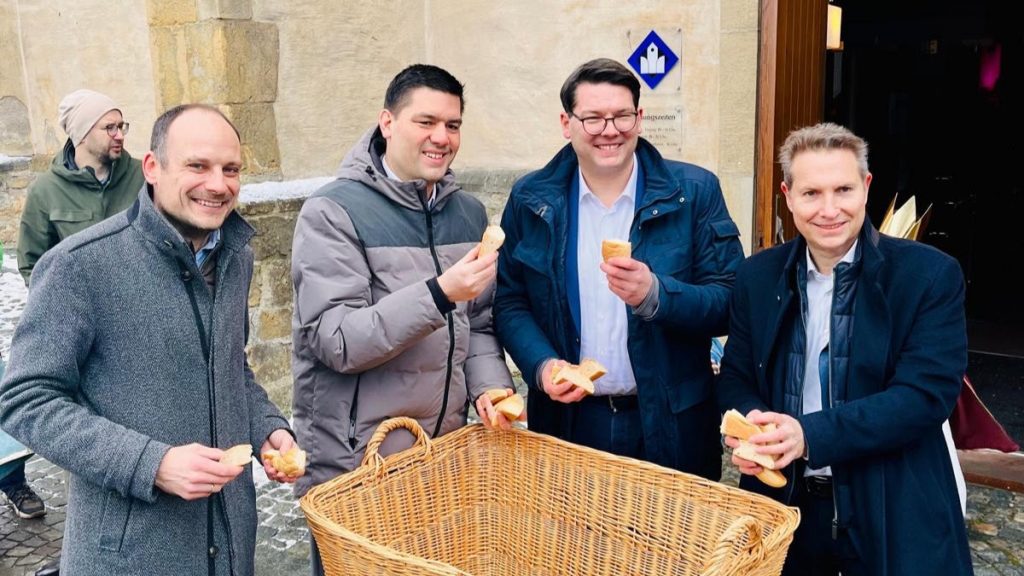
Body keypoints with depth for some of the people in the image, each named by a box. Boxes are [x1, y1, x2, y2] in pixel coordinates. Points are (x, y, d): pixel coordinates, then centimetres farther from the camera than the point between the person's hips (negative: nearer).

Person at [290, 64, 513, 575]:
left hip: (444, 456, 5)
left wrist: (491, 386, -10)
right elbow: (336, 341, -21)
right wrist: (438, 295, -30)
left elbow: (479, 325, 9)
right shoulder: (333, 212, -12)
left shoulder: (469, 213, 7)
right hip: (353, 469, -5)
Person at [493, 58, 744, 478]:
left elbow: (728, 303, -7)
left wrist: (654, 294, -25)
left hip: (671, 425, -1)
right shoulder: (530, 199, 0)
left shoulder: (694, 192, -5)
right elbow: (509, 303, 4)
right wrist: (542, 365, -14)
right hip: (567, 420, 1)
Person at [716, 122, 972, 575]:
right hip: (781, 506, 3)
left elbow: (927, 394, -17)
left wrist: (811, 435, -28)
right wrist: (751, 425, -18)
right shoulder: (757, 276, 1)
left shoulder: (930, 276, -10)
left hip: (891, 517, -3)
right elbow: (735, 378, 5)